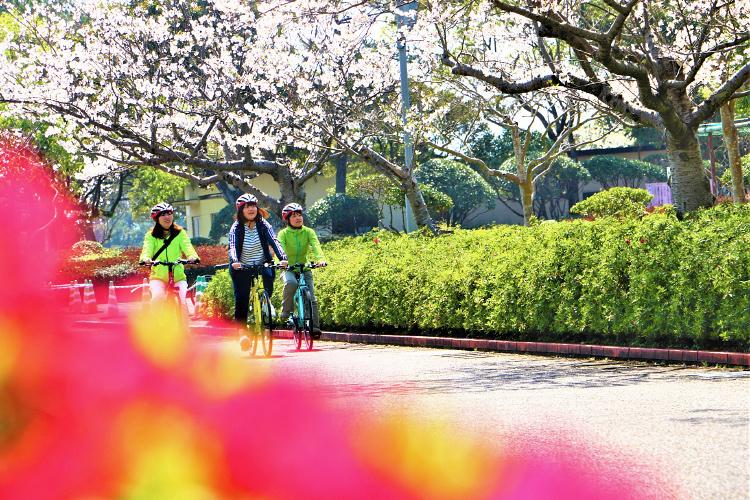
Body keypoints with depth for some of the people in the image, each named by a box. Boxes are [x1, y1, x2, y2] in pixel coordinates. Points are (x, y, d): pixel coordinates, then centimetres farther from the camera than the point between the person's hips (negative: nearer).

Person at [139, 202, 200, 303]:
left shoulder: (180, 233, 3)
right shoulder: (151, 235, 2)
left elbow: (187, 247, -12)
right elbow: (147, 249, -14)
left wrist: (193, 257, -35)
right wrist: (145, 259, -38)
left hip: (178, 277, 1)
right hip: (158, 277, -1)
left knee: (182, 301, -16)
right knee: (157, 297, -25)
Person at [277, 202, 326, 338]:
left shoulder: (308, 232, -1)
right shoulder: (283, 233, -6)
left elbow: (316, 246, -18)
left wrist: (321, 259, -38)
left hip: (304, 267, 2)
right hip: (288, 268, -2)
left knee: (311, 298, -10)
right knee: (291, 282, -36)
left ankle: (315, 327, -4)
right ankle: (286, 311, -19)